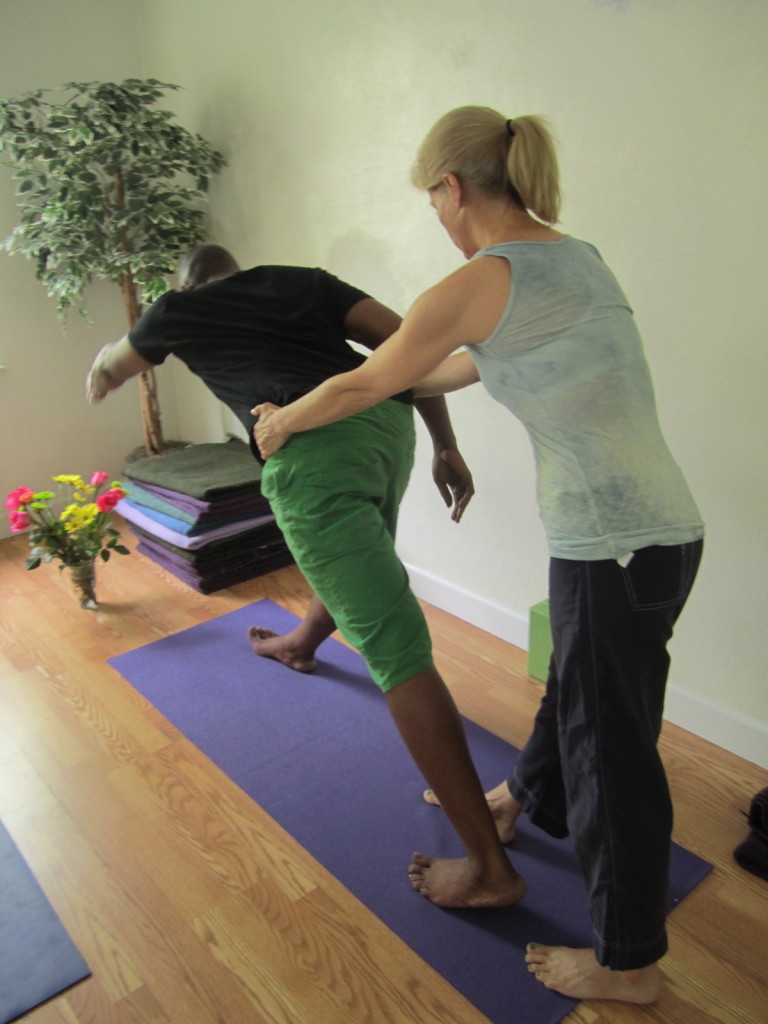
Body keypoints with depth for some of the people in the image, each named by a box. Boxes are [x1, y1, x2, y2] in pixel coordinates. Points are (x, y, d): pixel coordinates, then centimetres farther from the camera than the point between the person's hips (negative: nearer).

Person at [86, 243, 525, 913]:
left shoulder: (179, 311, 20)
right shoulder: (302, 280, 26)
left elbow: (112, 364, 40)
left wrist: (102, 375, 64)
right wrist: (446, 445, 13)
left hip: (311, 449, -6)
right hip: (387, 421, 7)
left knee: (399, 654, -9)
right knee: (349, 551, 37)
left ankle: (490, 867, -3)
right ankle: (303, 644, 69)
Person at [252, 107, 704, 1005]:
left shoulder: (477, 284, -15)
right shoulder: (574, 255, 12)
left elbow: (361, 385, -3)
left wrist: (281, 422, 17)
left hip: (614, 547, -9)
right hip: (657, 528, 9)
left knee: (611, 744, 9)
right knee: (575, 687, 29)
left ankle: (628, 963, 34)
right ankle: (523, 800, 59)